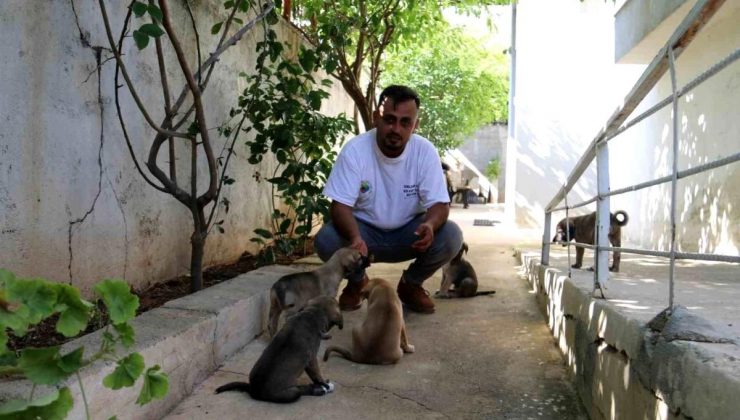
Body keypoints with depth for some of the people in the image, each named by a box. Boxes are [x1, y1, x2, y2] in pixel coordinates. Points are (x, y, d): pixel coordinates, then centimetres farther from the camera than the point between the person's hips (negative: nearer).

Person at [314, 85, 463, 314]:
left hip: (409, 232, 1)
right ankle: (357, 281, 6)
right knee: (326, 240, -30)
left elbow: (439, 203, -17)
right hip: (364, 229, -1)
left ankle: (410, 284, 5)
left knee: (451, 237, -25)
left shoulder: (425, 151, -17)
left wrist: (430, 225, -42)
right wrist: (355, 238, -45)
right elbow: (340, 204, -23)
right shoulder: (354, 150, -21)